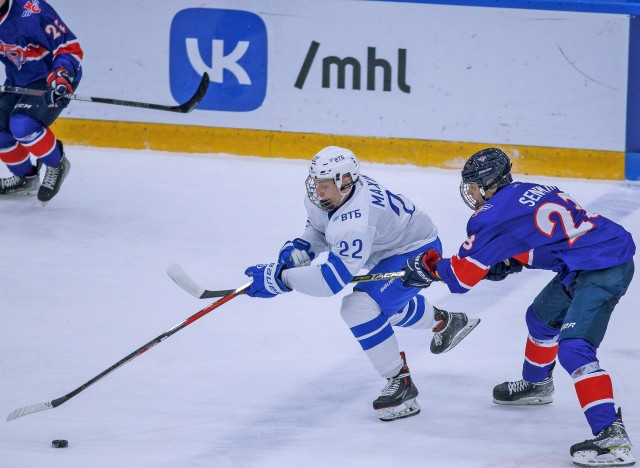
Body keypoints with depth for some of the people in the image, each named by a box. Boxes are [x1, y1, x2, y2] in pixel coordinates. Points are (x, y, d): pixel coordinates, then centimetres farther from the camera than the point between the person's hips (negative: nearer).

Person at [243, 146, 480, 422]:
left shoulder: (354, 223, -40)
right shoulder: (321, 198, -13)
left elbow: (333, 278, -42)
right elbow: (320, 229, 8)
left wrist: (278, 277, -42)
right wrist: (299, 248, -12)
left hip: (418, 253, -10)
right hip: (389, 251, 10)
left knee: (359, 306, -27)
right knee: (387, 305, 33)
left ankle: (401, 383, -15)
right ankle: (445, 322, 59)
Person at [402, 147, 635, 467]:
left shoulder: (497, 215, -13)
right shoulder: (527, 192, 14)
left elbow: (461, 276, -6)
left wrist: (430, 267, 12)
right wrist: (504, 265, 15)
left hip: (603, 272, -11)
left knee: (573, 349, -21)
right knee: (542, 317, 29)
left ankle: (612, 436, -32)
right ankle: (536, 385, 55)